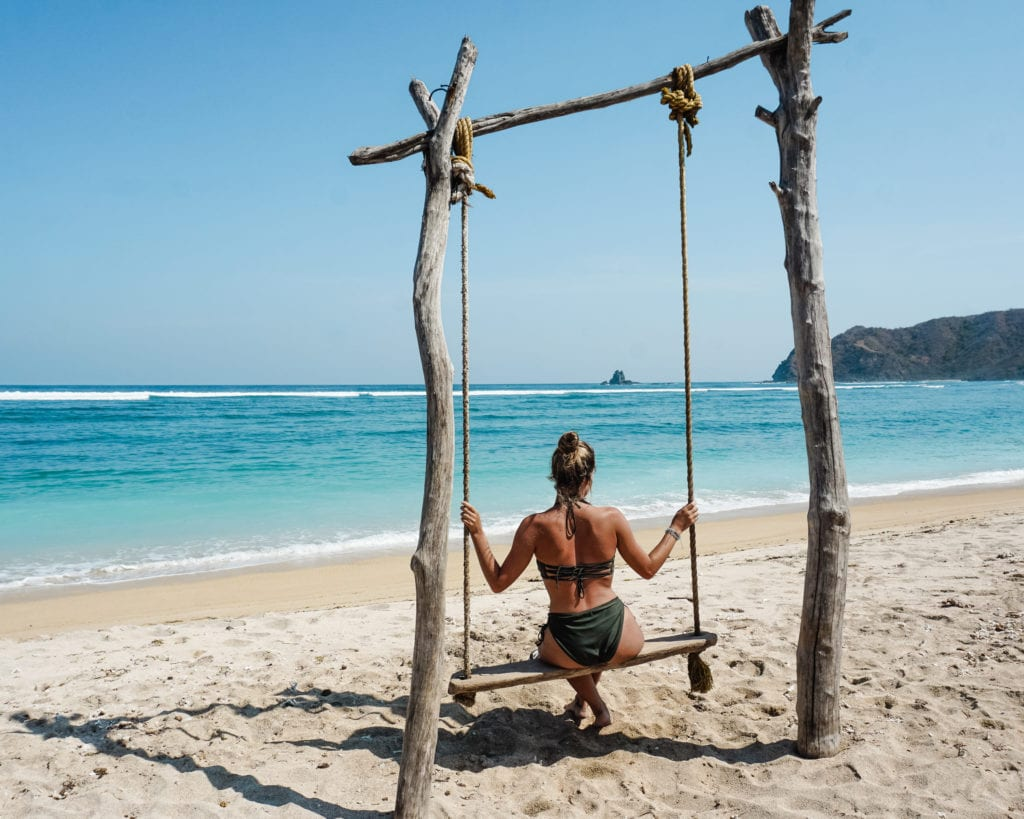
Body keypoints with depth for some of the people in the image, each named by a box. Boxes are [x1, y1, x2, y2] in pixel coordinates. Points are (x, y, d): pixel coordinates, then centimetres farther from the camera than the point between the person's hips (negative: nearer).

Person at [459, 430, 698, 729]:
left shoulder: (535, 526, -13)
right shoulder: (611, 518, -10)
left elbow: (498, 582, -6)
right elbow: (648, 569, 3)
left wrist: (477, 533, -1)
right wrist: (676, 528, 15)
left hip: (571, 648, -1)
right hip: (621, 643, 1)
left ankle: (597, 707, 29)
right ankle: (581, 702, 51)